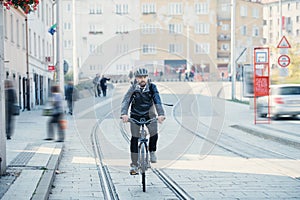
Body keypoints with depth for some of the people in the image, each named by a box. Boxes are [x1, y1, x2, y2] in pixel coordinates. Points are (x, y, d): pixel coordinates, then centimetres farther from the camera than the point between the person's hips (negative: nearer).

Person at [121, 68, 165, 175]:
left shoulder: (152, 87, -10)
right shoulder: (133, 88, -11)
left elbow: (157, 101, -20)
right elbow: (126, 101, -20)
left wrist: (161, 114, -36)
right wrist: (124, 114, -38)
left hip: (149, 115, 0)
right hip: (135, 115, 0)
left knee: (154, 134, -19)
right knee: (134, 139, -5)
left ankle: (152, 152, 12)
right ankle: (134, 165, 2)